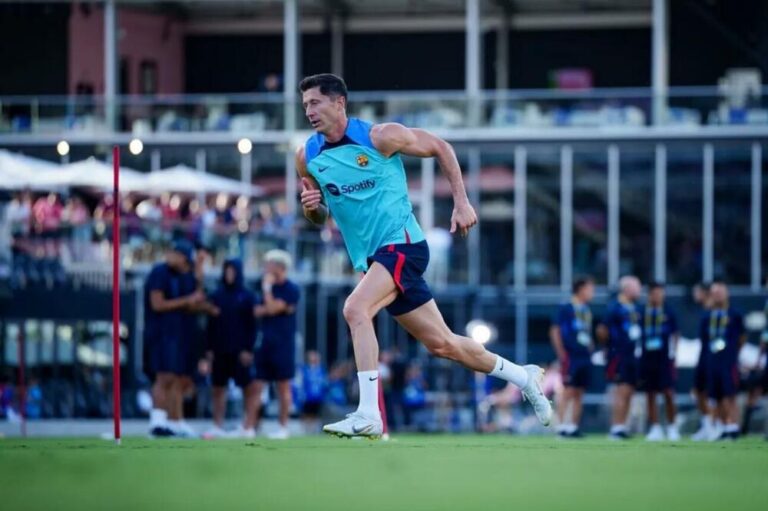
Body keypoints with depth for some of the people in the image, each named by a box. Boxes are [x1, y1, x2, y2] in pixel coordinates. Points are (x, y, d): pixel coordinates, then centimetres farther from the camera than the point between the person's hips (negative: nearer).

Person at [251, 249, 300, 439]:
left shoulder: (291, 289, -8)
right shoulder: (269, 286, 13)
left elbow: (272, 308, -17)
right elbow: (258, 311, 9)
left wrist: (267, 288, -10)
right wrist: (269, 308, -8)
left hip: (283, 344, -6)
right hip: (264, 343, 6)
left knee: (283, 386, 0)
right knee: (256, 386, 1)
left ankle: (283, 427, 6)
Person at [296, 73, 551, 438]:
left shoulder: (379, 137, -10)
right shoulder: (307, 157, 4)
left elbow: (439, 147, 2)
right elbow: (320, 217, 16)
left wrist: (461, 202, -2)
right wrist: (311, 207, -8)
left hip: (401, 244, -6)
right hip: (370, 258, 6)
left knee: (355, 309, -29)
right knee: (441, 344, 10)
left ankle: (368, 415, -30)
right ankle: (522, 376, 30)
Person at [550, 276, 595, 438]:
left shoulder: (587, 311, 15)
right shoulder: (566, 309, -7)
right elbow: (555, 332, -7)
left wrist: (590, 350, 13)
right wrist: (562, 354, -11)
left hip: (585, 357, 7)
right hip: (571, 356, -7)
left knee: (579, 394, 7)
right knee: (569, 391, -9)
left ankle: (574, 426, 10)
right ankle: (562, 426, -8)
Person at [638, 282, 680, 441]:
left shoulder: (669, 313, 2)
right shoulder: (642, 313, 4)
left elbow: (675, 336, 7)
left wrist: (672, 355, 1)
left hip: (664, 358, -2)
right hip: (647, 358, 2)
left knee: (668, 394, -5)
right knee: (650, 396, 4)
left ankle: (672, 428, 6)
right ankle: (655, 428, 11)